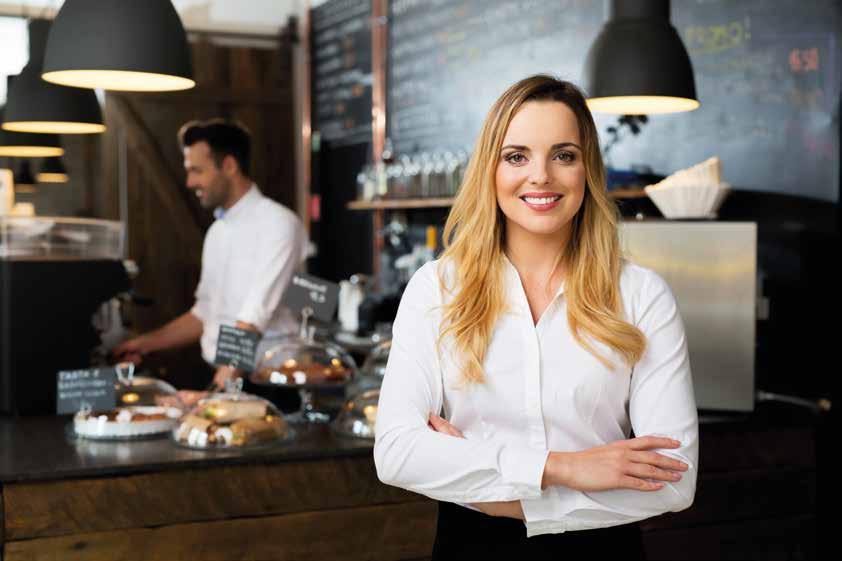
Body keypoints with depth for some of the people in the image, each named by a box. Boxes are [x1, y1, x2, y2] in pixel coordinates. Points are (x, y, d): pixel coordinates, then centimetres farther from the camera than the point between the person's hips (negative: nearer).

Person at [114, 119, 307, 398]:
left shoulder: (277, 223, -10)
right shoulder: (217, 231, 14)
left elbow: (255, 318, -19)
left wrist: (224, 382, -25)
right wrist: (146, 344, 17)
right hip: (216, 376, 6)